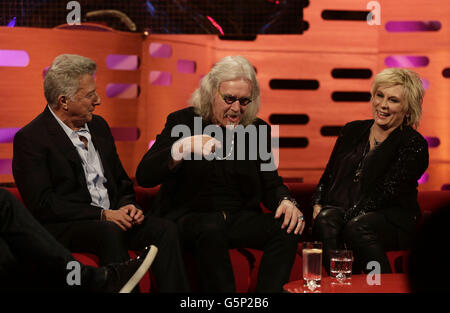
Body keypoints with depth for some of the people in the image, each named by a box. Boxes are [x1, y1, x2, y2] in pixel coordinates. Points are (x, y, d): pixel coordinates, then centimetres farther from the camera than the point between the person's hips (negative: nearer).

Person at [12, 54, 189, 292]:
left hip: (112, 218, 7)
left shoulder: (98, 126, 16)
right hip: (62, 228, -7)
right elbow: (42, 204, -15)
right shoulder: (30, 138, -7)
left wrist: (127, 207, -1)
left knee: (165, 229, -19)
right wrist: (102, 214, -19)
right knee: (110, 233, -36)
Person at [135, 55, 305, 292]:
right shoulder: (183, 121, 0)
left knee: (286, 229, -22)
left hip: (241, 219, 4)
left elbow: (270, 182, 15)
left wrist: (286, 201, -10)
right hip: (188, 217, -4)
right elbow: (144, 176, -10)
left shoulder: (257, 130, 11)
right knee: (211, 230, -37)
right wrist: (183, 148, -27)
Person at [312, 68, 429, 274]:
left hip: (391, 220, -4)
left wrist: (348, 217, -21)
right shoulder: (353, 131, 16)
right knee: (326, 219, -31)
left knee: (358, 226, -37)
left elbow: (387, 193, -12)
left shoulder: (414, 145, -2)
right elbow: (329, 173, 20)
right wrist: (318, 204, 0)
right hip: (340, 209, 4)